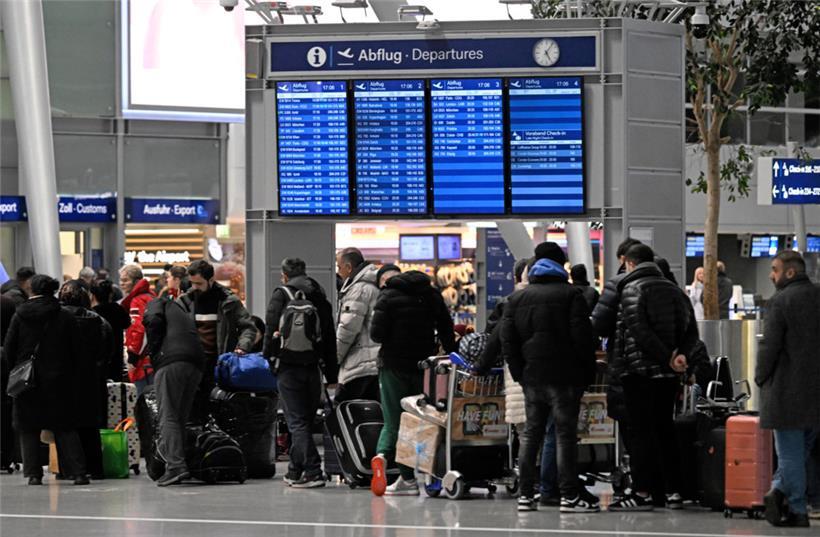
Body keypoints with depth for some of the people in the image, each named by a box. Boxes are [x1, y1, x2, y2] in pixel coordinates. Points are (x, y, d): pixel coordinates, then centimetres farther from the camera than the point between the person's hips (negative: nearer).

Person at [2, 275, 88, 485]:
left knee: (28, 428, 8)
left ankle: (33, 473, 2)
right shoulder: (66, 317, -3)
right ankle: (77, 471, -1)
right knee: (65, 428, 6)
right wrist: (70, 373, 12)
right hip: (58, 381, 1)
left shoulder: (20, 316, -4)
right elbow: (76, 350, 0)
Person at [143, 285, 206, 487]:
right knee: (181, 418, 11)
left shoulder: (157, 303, 14)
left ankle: (175, 466, -21)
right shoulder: (187, 308, 33)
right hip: (196, 365, 6)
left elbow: (154, 321, -6)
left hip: (170, 361, -6)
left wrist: (152, 348, 6)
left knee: (168, 417, -9)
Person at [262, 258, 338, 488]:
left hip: (289, 366, -5)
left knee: (297, 421, -5)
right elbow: (330, 337, 14)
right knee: (305, 419, 15)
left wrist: (267, 355, 3)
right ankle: (295, 471, 23)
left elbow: (272, 328, -10)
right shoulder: (320, 297, 13)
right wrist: (332, 376, 17)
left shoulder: (282, 294, -3)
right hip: (313, 366, 5)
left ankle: (312, 471, -14)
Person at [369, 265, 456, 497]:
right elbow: (447, 328, 12)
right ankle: (409, 478, 7)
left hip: (394, 365, -4)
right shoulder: (431, 294, 10)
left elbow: (377, 334, -14)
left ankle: (382, 454, -25)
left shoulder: (388, 297, -7)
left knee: (393, 419, 4)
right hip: (424, 365, 4)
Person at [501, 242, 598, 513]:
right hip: (564, 377, -4)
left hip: (531, 376, 5)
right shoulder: (571, 294, -4)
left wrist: (519, 373, 8)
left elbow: (507, 339, 6)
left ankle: (526, 494, 9)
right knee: (565, 433, -3)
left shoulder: (517, 298, 11)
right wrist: (588, 371, -2)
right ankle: (570, 495, -5)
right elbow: (582, 336, -10)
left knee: (531, 433, 10)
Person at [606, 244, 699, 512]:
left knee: (641, 432, -4)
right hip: (668, 374, 6)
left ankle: (642, 493, -5)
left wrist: (667, 357, -18)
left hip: (639, 369, -6)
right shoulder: (674, 290, 13)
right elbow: (691, 331, 8)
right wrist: (680, 355, -6)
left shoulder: (633, 289, -7)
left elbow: (639, 331, -19)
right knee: (665, 429, 13)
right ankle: (673, 491, 13)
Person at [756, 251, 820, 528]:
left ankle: (797, 510, 3)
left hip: (787, 389, -5)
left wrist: (761, 378, 1)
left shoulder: (780, 301, -12)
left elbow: (769, 346, -14)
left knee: (790, 452, 1)